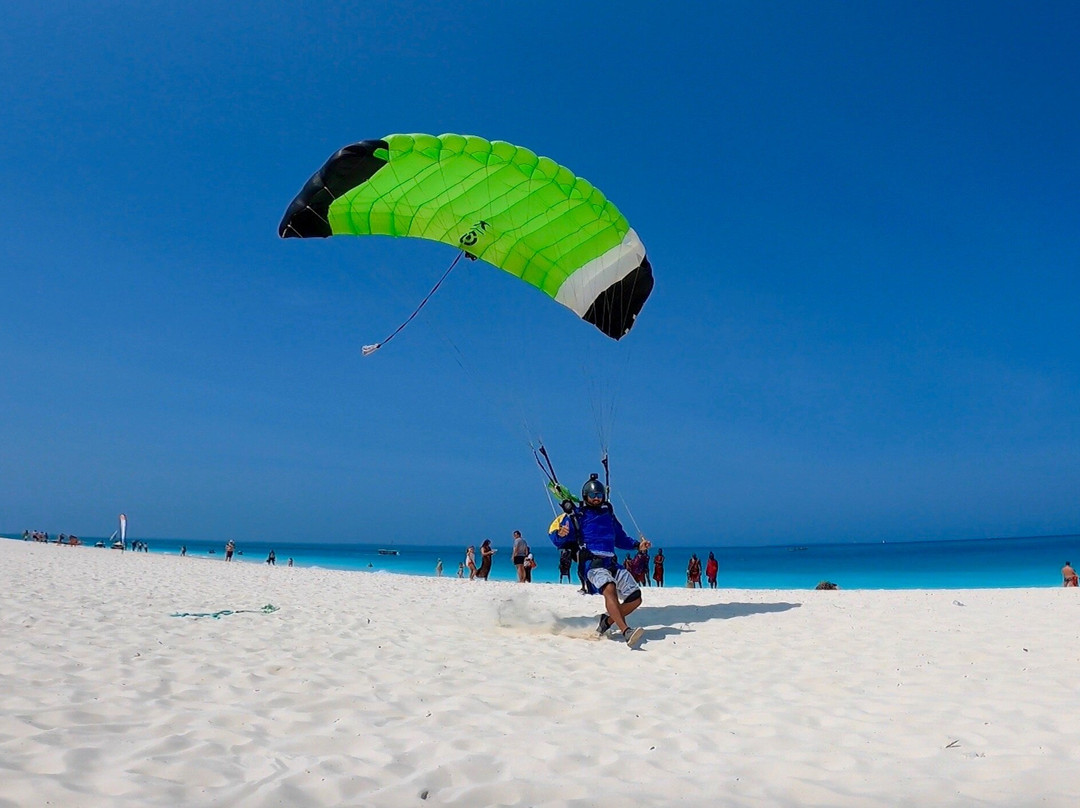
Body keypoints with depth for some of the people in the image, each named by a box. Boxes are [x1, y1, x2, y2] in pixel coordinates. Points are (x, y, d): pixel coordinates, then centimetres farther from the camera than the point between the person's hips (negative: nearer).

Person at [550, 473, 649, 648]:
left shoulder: (608, 514, 21)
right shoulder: (576, 514, 7)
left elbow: (620, 539, 32)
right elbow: (558, 541, 0)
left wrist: (638, 545, 17)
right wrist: (561, 534, -24)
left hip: (613, 563, 6)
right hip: (593, 562, -6)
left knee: (635, 598, -3)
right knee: (609, 588, -34)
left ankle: (607, 621, 17)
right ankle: (626, 631, -44)